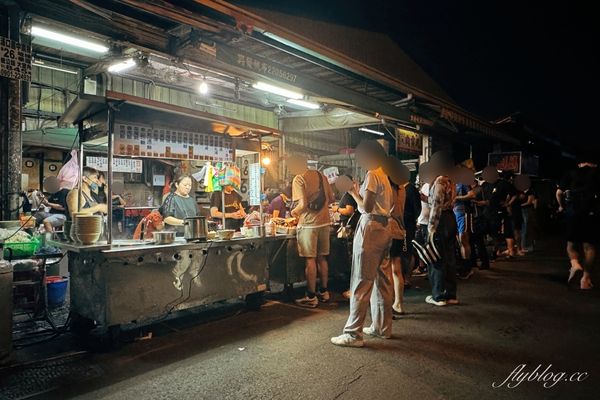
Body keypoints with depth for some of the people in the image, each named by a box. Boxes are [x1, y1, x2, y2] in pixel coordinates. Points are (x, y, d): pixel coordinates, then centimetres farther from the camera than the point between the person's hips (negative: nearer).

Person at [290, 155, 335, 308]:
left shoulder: (298, 179, -10)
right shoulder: (321, 176, 10)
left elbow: (302, 204, -18)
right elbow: (331, 199, 12)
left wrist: (294, 212, 1)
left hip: (308, 223, -6)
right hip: (324, 221, 7)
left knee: (310, 260, 0)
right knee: (322, 258, 15)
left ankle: (311, 297, 5)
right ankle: (324, 292, 24)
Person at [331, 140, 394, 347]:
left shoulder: (372, 175, -12)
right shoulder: (384, 175, 16)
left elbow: (367, 207, -18)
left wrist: (355, 194, -1)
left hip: (371, 227, -10)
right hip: (385, 227, 10)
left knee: (361, 283, -6)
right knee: (382, 281, 13)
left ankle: (353, 334, -1)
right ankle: (382, 327, 23)